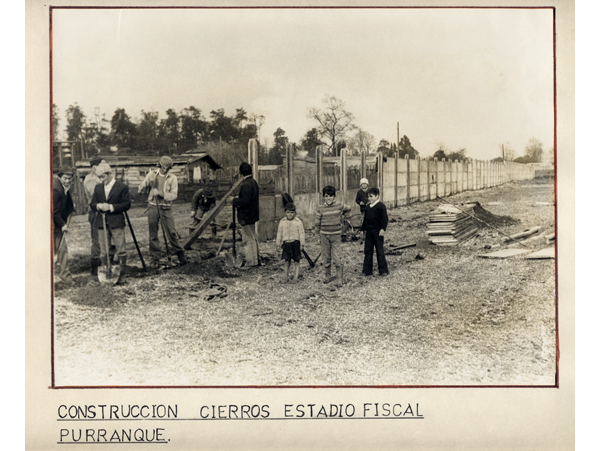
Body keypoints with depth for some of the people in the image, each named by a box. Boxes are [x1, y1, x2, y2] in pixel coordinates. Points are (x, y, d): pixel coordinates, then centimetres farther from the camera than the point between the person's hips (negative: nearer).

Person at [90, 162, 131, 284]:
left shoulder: (122, 187, -2)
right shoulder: (98, 188, 14)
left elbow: (127, 204, -7)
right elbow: (92, 204, 13)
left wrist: (111, 207, -15)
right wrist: (99, 206, -10)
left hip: (117, 223, -4)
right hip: (102, 223, 4)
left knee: (120, 250, -2)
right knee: (103, 251, 6)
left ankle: (121, 275, 5)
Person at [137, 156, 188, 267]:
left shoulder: (172, 178, -1)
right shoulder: (152, 174, 3)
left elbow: (174, 195, -8)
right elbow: (141, 188, 3)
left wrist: (161, 193, -22)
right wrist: (143, 187, -20)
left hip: (166, 208, -1)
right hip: (153, 206, 2)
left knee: (171, 232, -4)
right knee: (153, 234, 3)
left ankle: (180, 254, 13)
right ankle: (155, 259, 12)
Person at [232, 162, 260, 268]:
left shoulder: (246, 185, -22)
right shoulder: (253, 182, 8)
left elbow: (245, 201, -26)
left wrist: (235, 201, -11)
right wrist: (238, 199, 12)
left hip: (246, 216, -10)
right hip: (252, 214, 10)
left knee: (248, 239, -2)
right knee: (252, 237, 18)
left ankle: (251, 261, 3)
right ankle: (255, 259, 27)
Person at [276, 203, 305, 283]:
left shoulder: (298, 222, -3)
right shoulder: (282, 222, 4)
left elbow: (301, 233, -1)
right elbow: (279, 233, 13)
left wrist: (302, 244, -3)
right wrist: (278, 242, 12)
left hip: (295, 243, -2)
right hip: (286, 243, 2)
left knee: (296, 261, 2)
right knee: (287, 262, 5)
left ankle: (295, 277, 9)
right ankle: (286, 277, 13)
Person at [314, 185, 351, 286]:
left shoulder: (339, 206, -6)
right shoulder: (320, 208, -6)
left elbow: (348, 209, 16)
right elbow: (317, 222, 4)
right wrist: (318, 231, 7)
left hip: (336, 235, -1)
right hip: (324, 235, 1)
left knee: (336, 257, -7)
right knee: (326, 257, 9)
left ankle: (340, 279, -1)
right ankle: (327, 276, 25)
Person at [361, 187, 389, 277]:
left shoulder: (381, 206, -7)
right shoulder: (367, 207, 11)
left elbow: (385, 218, -10)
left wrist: (383, 229, -17)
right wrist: (364, 229, 17)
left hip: (377, 232, -6)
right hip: (368, 231, 6)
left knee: (380, 251, 0)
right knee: (368, 251, 7)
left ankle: (383, 270, 8)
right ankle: (367, 270, 12)